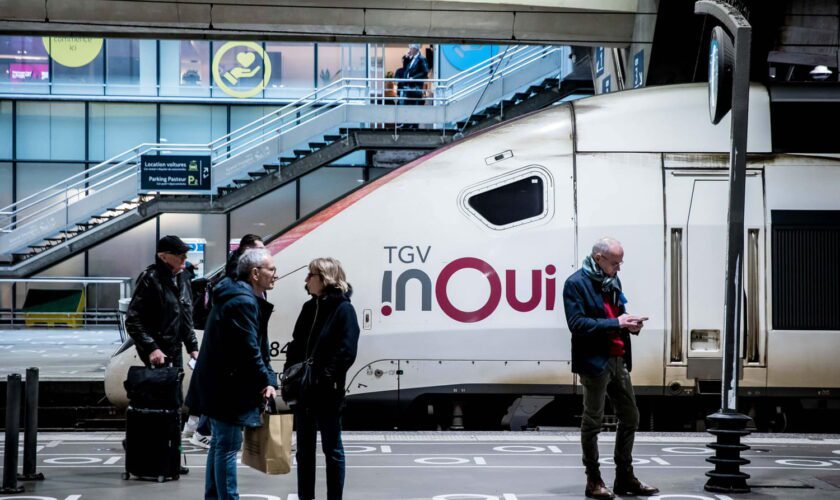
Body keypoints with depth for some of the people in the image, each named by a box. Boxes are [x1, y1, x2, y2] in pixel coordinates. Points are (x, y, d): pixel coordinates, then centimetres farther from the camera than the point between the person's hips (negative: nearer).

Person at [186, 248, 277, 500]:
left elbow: (257, 346, 16)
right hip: (226, 387, -11)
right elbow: (249, 350, -23)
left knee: (221, 442, 18)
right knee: (228, 445, -5)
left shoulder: (240, 296, 13)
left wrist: (266, 379, 11)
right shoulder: (243, 302, -20)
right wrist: (266, 382, -14)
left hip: (219, 384, 11)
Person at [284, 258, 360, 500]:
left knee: (331, 449, 5)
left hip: (328, 392, -7)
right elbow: (296, 344, 14)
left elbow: (347, 351, -17)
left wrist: (325, 377, -20)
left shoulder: (343, 309, -9)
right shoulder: (309, 307, 12)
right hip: (302, 389, 7)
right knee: (304, 449, 13)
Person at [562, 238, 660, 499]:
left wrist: (629, 323, -2)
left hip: (618, 360, 8)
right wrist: (615, 324, -23)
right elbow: (576, 323, -20)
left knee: (630, 417, 13)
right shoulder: (576, 283, -12)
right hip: (594, 361, -8)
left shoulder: (612, 281, 13)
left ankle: (625, 477, 24)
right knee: (592, 421, 3)